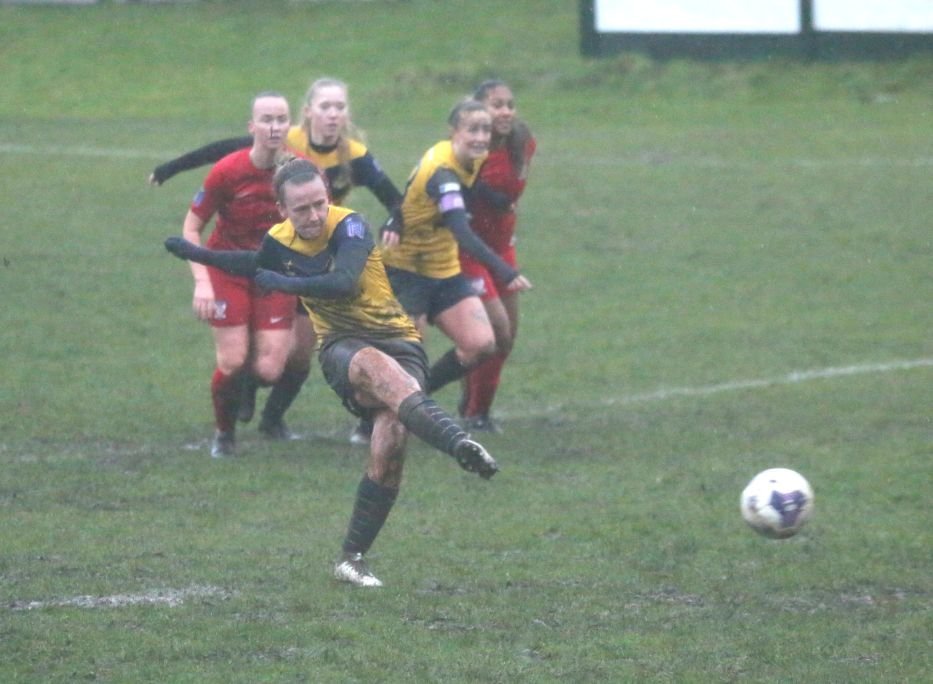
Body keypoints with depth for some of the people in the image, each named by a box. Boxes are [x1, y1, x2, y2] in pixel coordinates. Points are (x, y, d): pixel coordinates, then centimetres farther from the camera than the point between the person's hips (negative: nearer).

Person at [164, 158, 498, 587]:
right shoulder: (280, 242, 4)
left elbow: (344, 282, -30)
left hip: (399, 341, -2)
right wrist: (197, 255, 38)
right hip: (341, 346, 2)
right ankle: (458, 443, -61)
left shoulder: (349, 226, -12)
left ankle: (353, 559, -4)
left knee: (389, 446, -20)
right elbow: (255, 267, 30)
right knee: (375, 365, -37)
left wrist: (284, 284, -22)